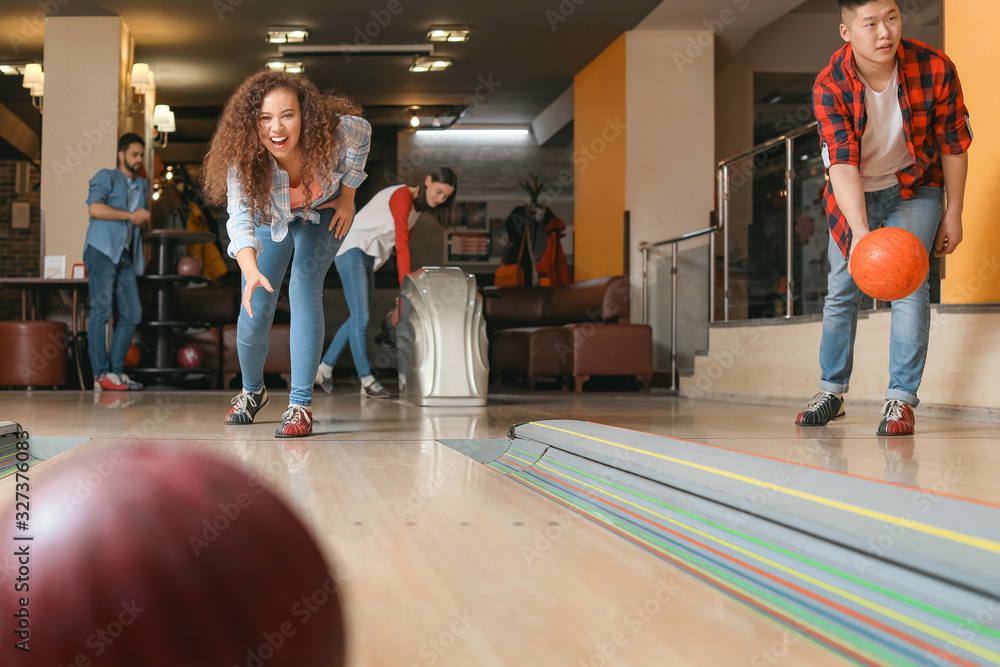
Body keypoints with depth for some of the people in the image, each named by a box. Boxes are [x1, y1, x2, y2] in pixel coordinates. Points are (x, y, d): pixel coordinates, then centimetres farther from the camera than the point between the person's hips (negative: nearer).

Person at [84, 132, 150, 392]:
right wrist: (129, 215, -9)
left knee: (132, 313, 2)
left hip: (126, 255, 7)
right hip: (102, 251, -7)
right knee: (101, 311, -10)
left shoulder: (142, 185, 24)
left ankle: (116, 370, 9)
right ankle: (101, 375, -12)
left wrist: (144, 215, 4)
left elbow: (144, 218, 29)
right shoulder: (106, 177, 2)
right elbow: (94, 208, -14)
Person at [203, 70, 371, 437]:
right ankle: (252, 390, 30)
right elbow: (239, 218, -47)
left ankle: (301, 405, -17)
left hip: (322, 212, -1)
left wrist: (347, 196, -10)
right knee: (254, 311, -2)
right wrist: (251, 271, -65)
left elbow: (363, 133, -11)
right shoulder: (243, 161, -36)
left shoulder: (332, 131, -35)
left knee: (305, 290, -22)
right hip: (272, 220, 1)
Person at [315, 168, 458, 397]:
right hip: (351, 249, -10)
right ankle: (367, 382, -14)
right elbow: (402, 246, -23)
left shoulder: (417, 206, 10)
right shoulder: (402, 197, -19)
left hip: (367, 256, 10)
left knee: (360, 318, 12)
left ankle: (325, 367, 21)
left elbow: (403, 244, 7)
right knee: (360, 317, -12)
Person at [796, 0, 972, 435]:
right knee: (841, 290, 7)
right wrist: (859, 232, -47)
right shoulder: (829, 86, -25)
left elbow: (953, 145, -10)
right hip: (854, 195, 1)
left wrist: (953, 215, -4)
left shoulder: (935, 69, -24)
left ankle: (902, 399, -10)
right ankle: (832, 391, 24)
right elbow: (842, 164, -34)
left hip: (914, 187, -1)